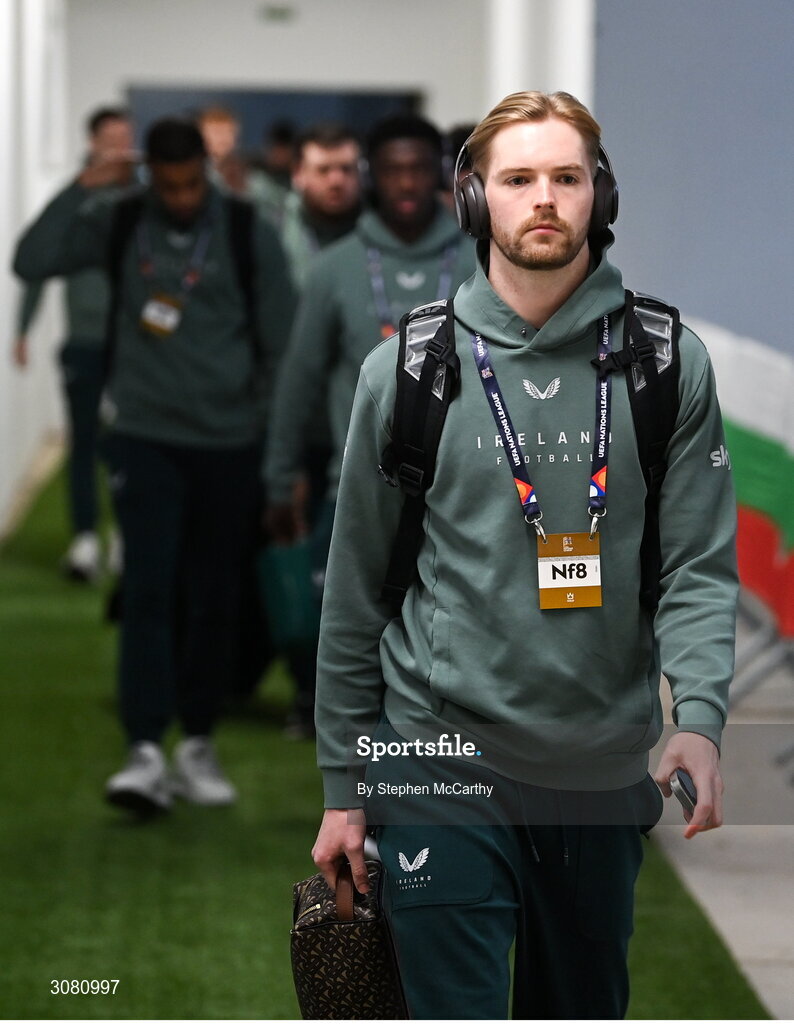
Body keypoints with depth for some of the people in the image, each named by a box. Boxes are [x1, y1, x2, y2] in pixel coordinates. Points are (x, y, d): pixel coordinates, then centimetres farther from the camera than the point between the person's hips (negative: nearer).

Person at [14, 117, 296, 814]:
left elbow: (283, 340, 1)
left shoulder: (248, 233, -3)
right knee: (149, 593, -9)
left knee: (215, 600, 7)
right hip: (146, 438, 0)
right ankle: (146, 751, -12)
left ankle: (198, 744, 20)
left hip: (230, 443, 0)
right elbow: (32, 261, -8)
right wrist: (81, 191, -14)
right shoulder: (121, 225, 0)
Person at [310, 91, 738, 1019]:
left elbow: (700, 566, -2)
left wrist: (700, 717, -20)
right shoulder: (408, 368, 0)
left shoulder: (668, 362, 1)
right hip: (440, 761, -2)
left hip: (604, 770, 2)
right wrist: (344, 785, 6)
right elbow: (356, 588, 5)